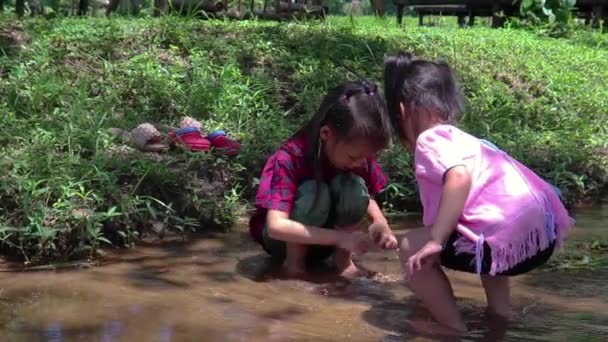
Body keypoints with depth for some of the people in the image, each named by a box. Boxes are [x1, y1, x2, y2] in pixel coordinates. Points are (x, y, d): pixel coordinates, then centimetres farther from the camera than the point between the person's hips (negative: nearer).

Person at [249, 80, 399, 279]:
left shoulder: (359, 153, -14)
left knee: (354, 186, -25)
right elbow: (276, 226, -38)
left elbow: (366, 196, 1)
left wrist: (380, 223, -22)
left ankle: (343, 258, -7)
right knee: (313, 192, -34)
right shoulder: (289, 159, -30)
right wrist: (341, 237, -43)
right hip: (283, 238, -4)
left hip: (322, 241, 4)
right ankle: (294, 259, -12)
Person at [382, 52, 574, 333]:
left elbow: (459, 177, -22)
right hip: (543, 234, 10)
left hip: (509, 240, -10)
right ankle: (499, 310, 32)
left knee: (412, 248, 1)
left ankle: (453, 327, 4)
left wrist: (435, 241, -23)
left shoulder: (430, 139, -2)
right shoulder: (461, 138, 27)